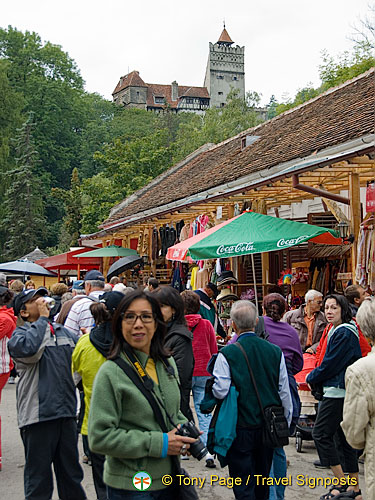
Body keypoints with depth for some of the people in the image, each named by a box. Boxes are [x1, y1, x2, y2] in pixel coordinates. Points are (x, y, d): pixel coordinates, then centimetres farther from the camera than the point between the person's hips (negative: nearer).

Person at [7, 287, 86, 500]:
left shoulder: (65, 333, 14)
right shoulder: (19, 335, -4)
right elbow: (29, 348, -27)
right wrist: (42, 318, -17)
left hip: (67, 412, 5)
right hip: (38, 415, -5)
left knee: (71, 474, 17)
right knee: (39, 477, 4)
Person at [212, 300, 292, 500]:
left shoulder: (227, 354, -15)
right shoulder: (275, 351, -3)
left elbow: (220, 391, -18)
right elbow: (285, 392, 2)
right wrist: (285, 424, 15)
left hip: (241, 427, -4)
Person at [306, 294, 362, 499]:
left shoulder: (343, 333, -16)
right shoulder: (343, 330, 15)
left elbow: (330, 365, -16)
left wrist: (310, 377, -2)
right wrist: (317, 377, 10)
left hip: (337, 391, -10)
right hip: (343, 390, 10)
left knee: (321, 433, -7)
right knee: (344, 436, 13)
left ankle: (341, 482, -3)